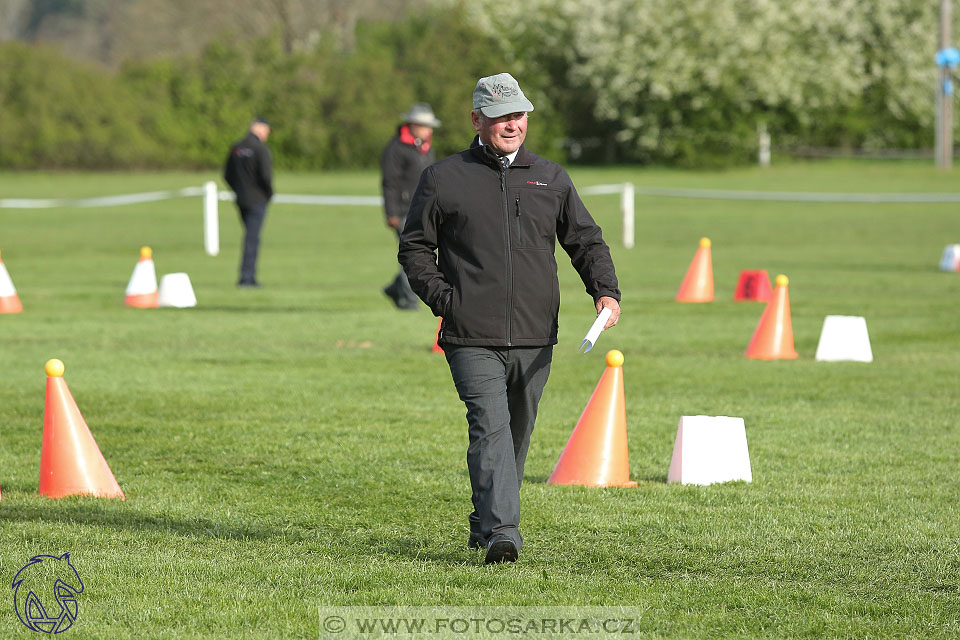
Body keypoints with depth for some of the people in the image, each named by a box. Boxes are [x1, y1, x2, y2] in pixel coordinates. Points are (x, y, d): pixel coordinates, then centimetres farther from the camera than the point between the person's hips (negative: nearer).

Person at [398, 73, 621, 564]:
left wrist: (606, 291, 0)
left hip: (534, 338, 4)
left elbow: (586, 242, 18)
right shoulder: (443, 179, 6)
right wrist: (442, 298, -6)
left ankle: (485, 524, 27)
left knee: (516, 436, 11)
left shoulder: (551, 179, 14)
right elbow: (414, 247, 10)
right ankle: (500, 534, -26)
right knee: (490, 428, -18)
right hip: (472, 338, -4)